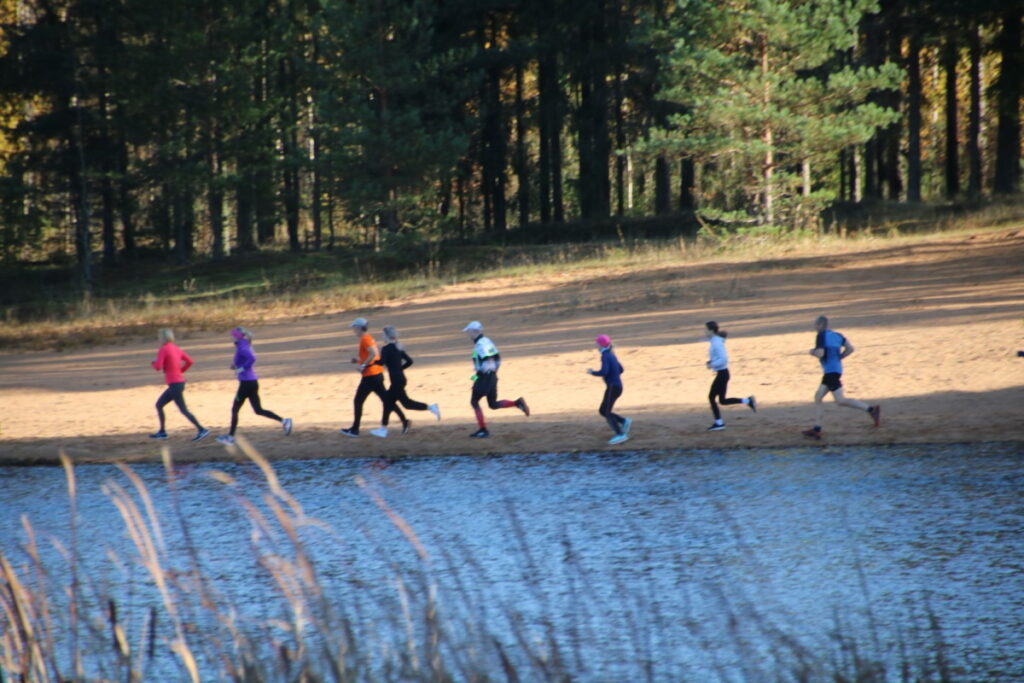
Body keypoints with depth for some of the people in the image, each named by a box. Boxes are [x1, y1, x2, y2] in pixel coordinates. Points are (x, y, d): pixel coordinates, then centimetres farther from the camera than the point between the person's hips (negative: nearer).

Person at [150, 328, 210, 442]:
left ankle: (202, 430, -13)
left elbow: (158, 367, -18)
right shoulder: (176, 348, 12)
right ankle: (162, 432, 20)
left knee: (183, 410, -9)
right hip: (180, 382, 9)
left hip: (174, 384, -9)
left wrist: (154, 363, 5)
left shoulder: (163, 350, -12)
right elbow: (189, 361, 11)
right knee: (159, 405, 17)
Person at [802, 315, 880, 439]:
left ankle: (871, 410, -17)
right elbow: (850, 348, 11)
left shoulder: (822, 336, -9)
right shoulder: (836, 335, 15)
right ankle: (816, 430, 11)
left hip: (831, 372, -10)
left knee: (840, 400, -11)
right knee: (818, 397, 13)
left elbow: (820, 354, -19)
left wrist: (812, 352, 2)